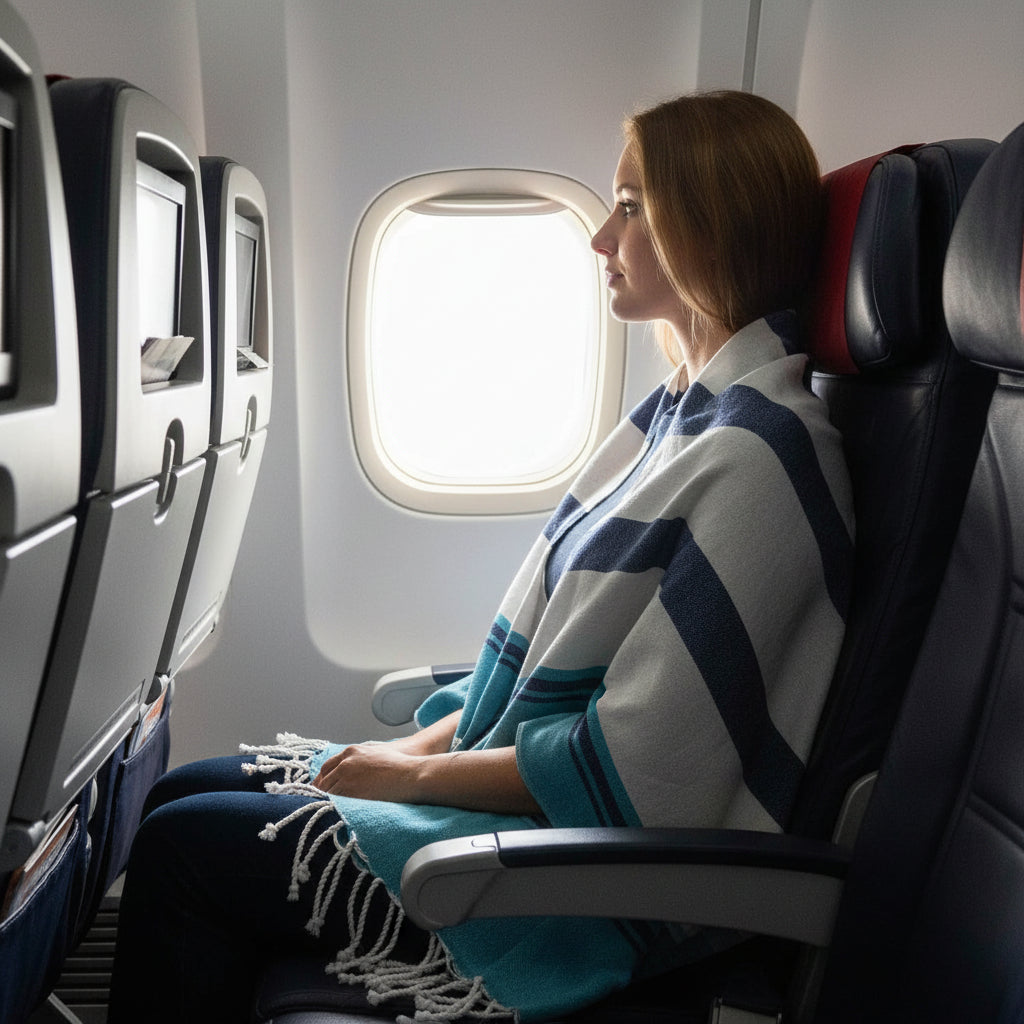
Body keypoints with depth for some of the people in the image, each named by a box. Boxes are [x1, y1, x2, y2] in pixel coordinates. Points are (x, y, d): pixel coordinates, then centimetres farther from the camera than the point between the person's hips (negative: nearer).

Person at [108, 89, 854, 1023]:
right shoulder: (681, 409, 9)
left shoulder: (764, 455, -22)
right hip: (525, 792, 9)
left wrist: (418, 776, -11)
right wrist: (426, 742, 3)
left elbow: (631, 772, -23)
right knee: (181, 794, 7)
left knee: (181, 844, -8)